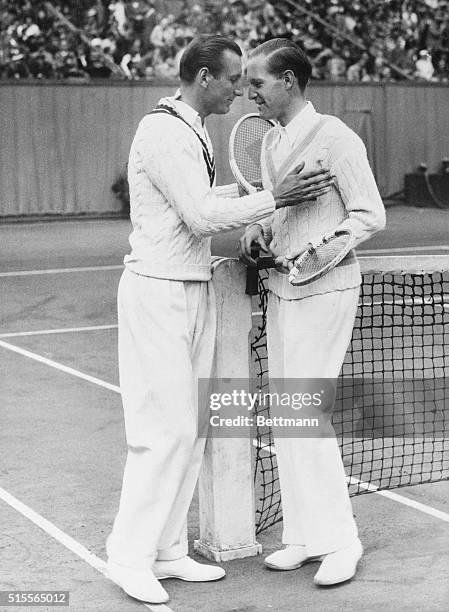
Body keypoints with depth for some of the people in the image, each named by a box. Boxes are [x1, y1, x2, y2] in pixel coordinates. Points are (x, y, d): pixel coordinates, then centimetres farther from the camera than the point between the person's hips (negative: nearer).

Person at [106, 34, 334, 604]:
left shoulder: (194, 131, 15)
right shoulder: (162, 131, -15)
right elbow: (202, 216, -19)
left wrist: (252, 187, 15)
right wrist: (274, 198, -15)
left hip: (194, 290, 9)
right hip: (157, 293, -9)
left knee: (192, 428, 10)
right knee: (165, 427, -7)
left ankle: (168, 550, 19)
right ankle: (130, 557, 5)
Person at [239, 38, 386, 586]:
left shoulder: (334, 138, -11)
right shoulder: (271, 142, 12)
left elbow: (370, 215, -11)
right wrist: (256, 232, 1)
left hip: (323, 290, -8)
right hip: (280, 290, 8)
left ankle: (338, 540, 6)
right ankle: (304, 536, 20)